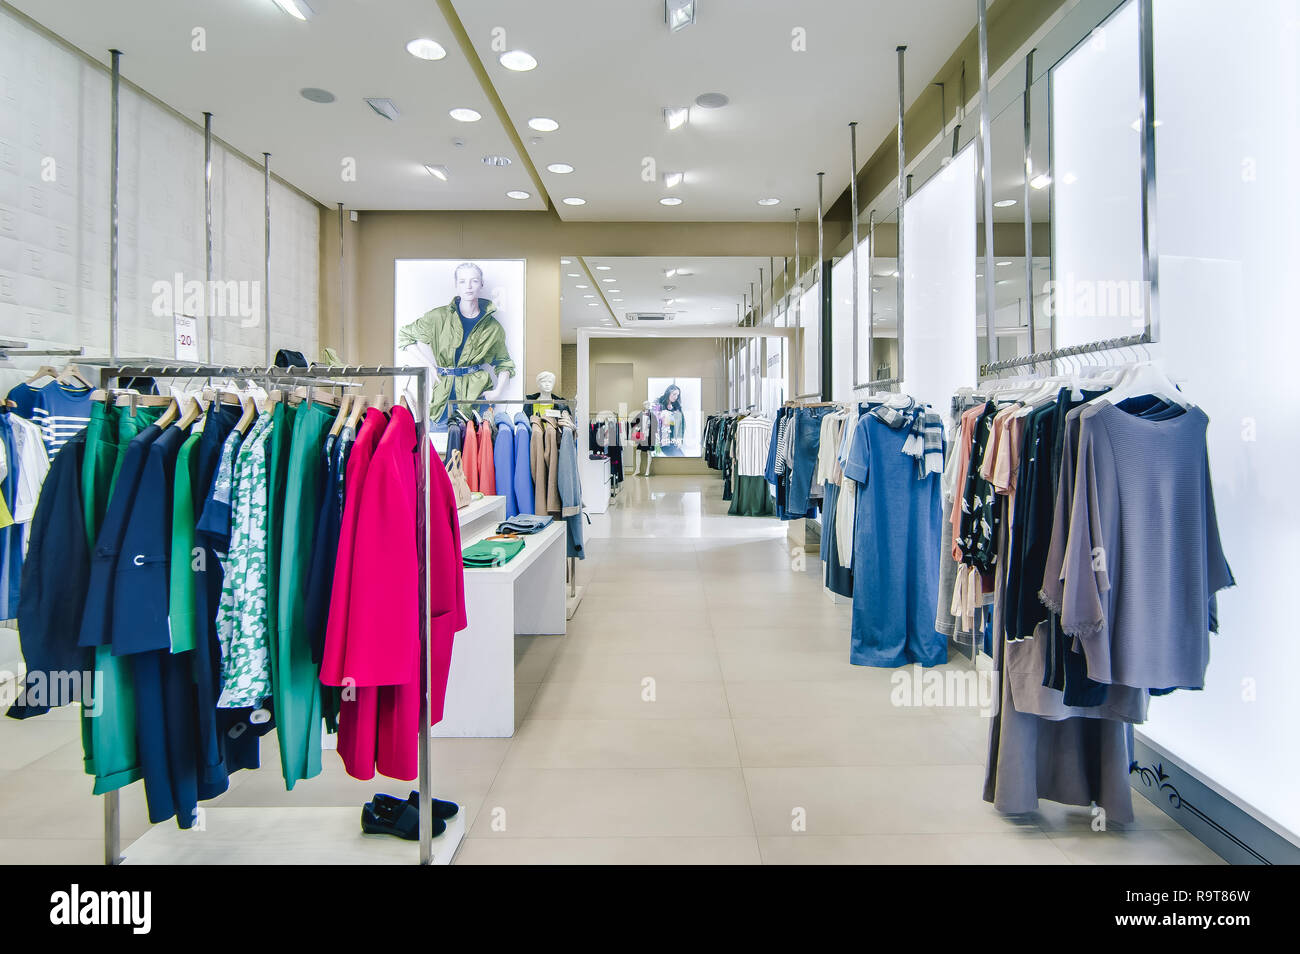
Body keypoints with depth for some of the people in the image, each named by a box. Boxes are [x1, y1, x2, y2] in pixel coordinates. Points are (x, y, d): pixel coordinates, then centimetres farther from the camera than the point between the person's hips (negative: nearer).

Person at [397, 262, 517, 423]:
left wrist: (498, 391, 1)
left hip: (477, 392, 0)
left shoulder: (493, 327, 4)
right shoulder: (439, 317, 1)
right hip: (444, 390, 1)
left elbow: (503, 363, 17)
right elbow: (405, 335, 13)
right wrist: (430, 366, 5)